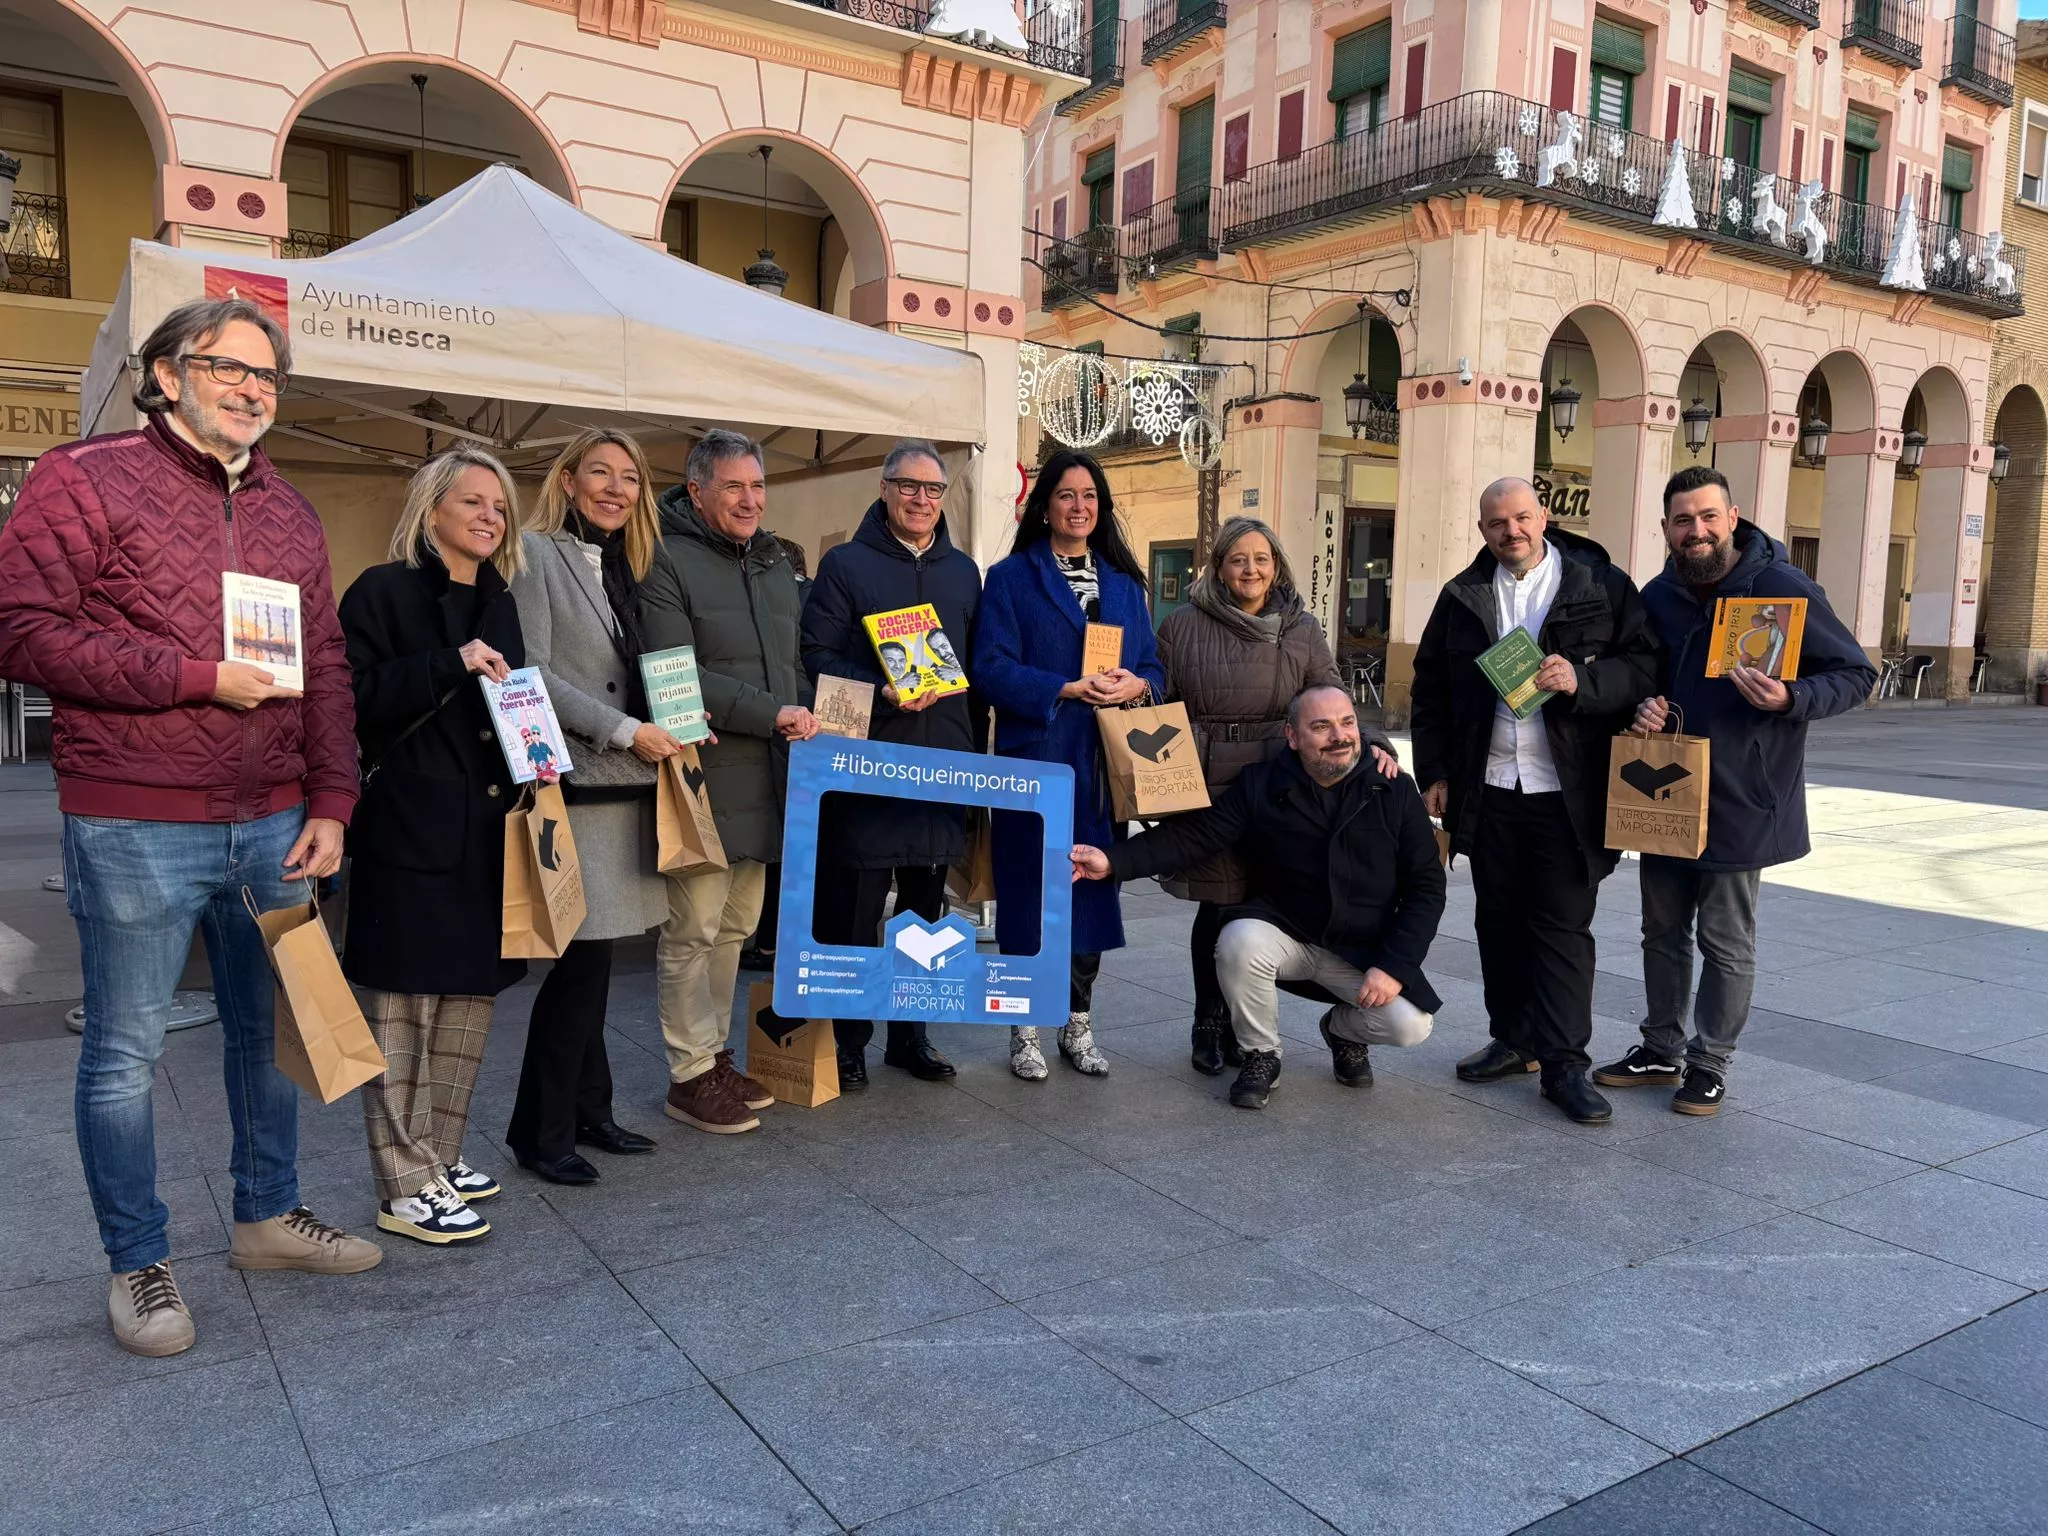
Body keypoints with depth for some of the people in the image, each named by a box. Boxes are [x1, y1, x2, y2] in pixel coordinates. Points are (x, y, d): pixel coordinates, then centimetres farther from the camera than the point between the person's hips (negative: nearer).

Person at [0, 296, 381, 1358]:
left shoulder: (288, 514, 14)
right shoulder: (86, 481, -4)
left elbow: (325, 668, 13)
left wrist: (330, 804, 4)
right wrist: (201, 678, -16)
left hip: (274, 826, 6)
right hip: (135, 829, -5)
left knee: (272, 1027, 15)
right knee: (125, 1051, 5)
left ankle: (267, 1215, 33)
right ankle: (137, 1263, 22)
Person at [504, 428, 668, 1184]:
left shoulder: (626, 564, 18)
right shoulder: (535, 553, -5)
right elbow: (531, 673, -13)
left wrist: (673, 722, 4)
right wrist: (626, 731, -14)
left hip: (622, 781, 7)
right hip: (569, 781, -7)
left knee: (590, 956, 12)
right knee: (582, 957, -7)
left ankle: (586, 1112, 23)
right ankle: (540, 1131, 8)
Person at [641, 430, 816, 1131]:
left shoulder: (776, 564, 18)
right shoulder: (670, 563, -7)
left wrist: (808, 717, 7)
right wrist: (772, 714, -18)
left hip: (766, 779, 8)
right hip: (705, 776, -7)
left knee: (736, 925, 14)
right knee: (693, 929, -2)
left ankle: (716, 1055, 26)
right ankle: (690, 1075, 10)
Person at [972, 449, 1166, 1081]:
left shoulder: (1123, 582, 15)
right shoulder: (1012, 577, 1)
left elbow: (1153, 666, 14)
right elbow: (991, 667, -9)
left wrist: (1136, 684, -9)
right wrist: (1070, 688, -18)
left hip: (1104, 765, 4)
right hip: (1034, 757, -4)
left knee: (1093, 887, 7)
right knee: (1031, 889, -2)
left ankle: (1077, 1026, 20)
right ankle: (1025, 1029, 12)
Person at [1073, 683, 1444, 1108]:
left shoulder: (1395, 790, -5)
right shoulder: (1259, 784, -7)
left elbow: (1426, 885, -3)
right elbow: (1194, 834, -14)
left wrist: (1394, 965, -14)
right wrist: (1114, 860, -30)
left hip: (1364, 950, 1)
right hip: (1285, 933, -1)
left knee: (1411, 1026, -21)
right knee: (1239, 940, -33)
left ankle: (1342, 1028, 17)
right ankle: (1261, 1055, -5)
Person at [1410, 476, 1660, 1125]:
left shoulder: (1603, 587, 0)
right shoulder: (1462, 596, 10)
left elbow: (1644, 668, -3)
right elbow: (1430, 688, 14)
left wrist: (1582, 681, -22)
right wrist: (1434, 771, 8)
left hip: (1567, 795, -4)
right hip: (1487, 791, 4)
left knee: (1564, 926, -2)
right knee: (1499, 921, 12)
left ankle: (1565, 1064, 5)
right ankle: (1514, 1041, 25)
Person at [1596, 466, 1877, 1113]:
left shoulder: (1783, 588, -12)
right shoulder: (1657, 596, 4)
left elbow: (1856, 674, -7)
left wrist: (1791, 699, -26)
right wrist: (1644, 705, -5)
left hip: (1740, 803, -5)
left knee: (1726, 944, 6)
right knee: (1662, 932, 16)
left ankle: (1709, 1065, 21)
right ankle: (1661, 1050, 31)